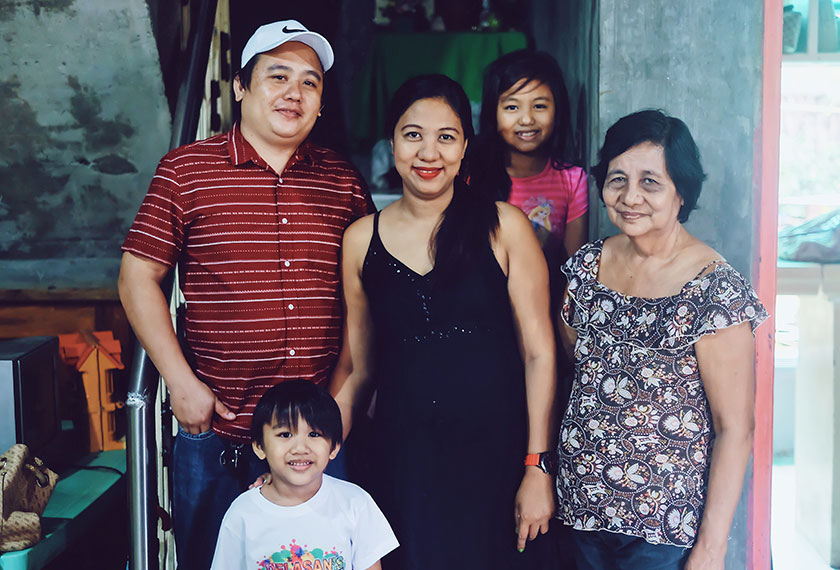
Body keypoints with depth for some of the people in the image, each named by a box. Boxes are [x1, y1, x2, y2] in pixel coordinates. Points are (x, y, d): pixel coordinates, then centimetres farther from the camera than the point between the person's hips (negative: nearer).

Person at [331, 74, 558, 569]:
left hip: (496, 453, -1)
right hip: (405, 458, 2)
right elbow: (357, 368, 9)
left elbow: (539, 353, -4)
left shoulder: (503, 227, -4)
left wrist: (538, 468, -8)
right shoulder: (361, 240, 3)